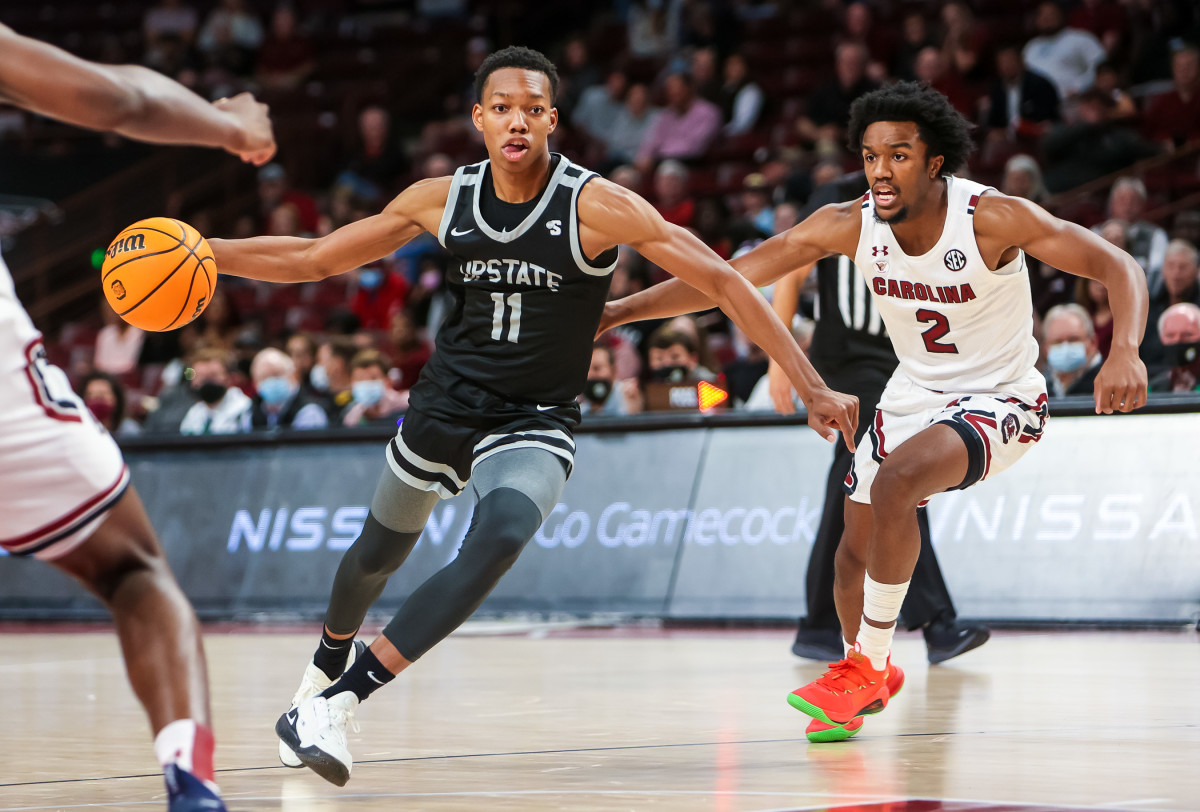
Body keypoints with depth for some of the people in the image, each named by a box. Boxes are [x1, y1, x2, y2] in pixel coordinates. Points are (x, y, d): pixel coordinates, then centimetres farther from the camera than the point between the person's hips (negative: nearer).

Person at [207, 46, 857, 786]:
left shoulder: (597, 207, -19)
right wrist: (202, 252, -6)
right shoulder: (443, 200, -7)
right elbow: (314, 259, 4)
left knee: (500, 539, -32)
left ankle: (337, 702, -30)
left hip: (534, 422, -3)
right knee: (378, 552, 21)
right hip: (445, 404, 4)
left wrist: (811, 387, -23)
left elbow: (722, 281, -18)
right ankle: (326, 668, 55)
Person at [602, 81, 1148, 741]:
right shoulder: (848, 225, -14)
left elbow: (1119, 268, -24)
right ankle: (865, 674, 41)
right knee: (856, 552, 10)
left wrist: (1124, 352, -43)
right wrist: (618, 311, -19)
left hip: (997, 401, -6)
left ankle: (869, 665, -15)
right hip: (913, 395, 6)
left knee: (896, 481, -31)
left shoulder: (993, 218, -26)